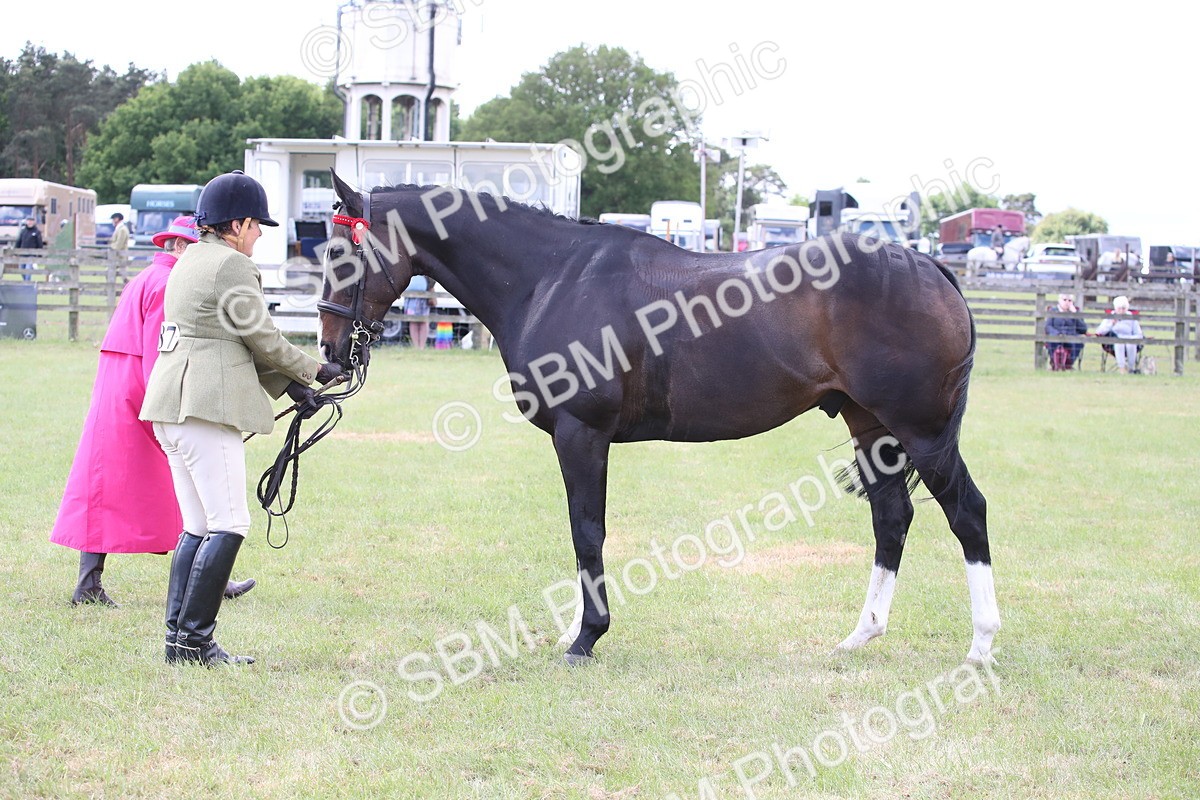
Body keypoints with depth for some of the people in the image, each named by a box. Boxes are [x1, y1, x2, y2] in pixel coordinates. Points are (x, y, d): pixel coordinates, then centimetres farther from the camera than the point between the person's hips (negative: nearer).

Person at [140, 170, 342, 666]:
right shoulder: (231, 265, -9)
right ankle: (194, 639, -9)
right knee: (229, 526, -8)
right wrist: (315, 371, 12)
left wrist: (289, 385, 18)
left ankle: (178, 637, 11)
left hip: (170, 407, 10)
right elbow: (263, 338, -5)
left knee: (199, 527, 13)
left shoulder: (190, 261, 21)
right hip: (205, 408, -10)